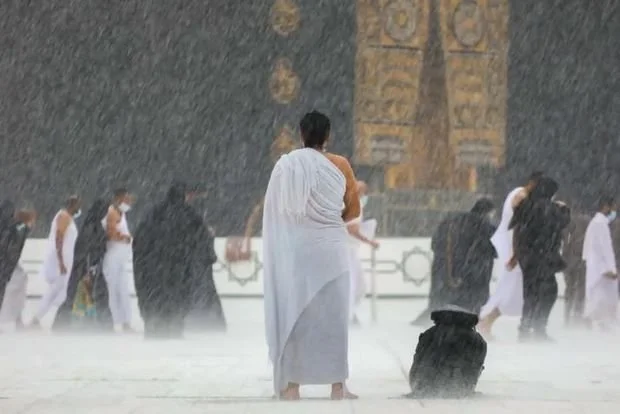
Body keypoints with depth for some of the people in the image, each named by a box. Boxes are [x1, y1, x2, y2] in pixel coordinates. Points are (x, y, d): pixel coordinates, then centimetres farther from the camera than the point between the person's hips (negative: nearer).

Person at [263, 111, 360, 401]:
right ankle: (337, 385, 3)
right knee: (333, 314, 3)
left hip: (295, 248, 1)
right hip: (331, 247, 0)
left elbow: (274, 211, 3)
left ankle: (291, 385, 2)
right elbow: (354, 210, 7)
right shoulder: (340, 165, 0)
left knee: (294, 314, 4)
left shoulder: (285, 165, 0)